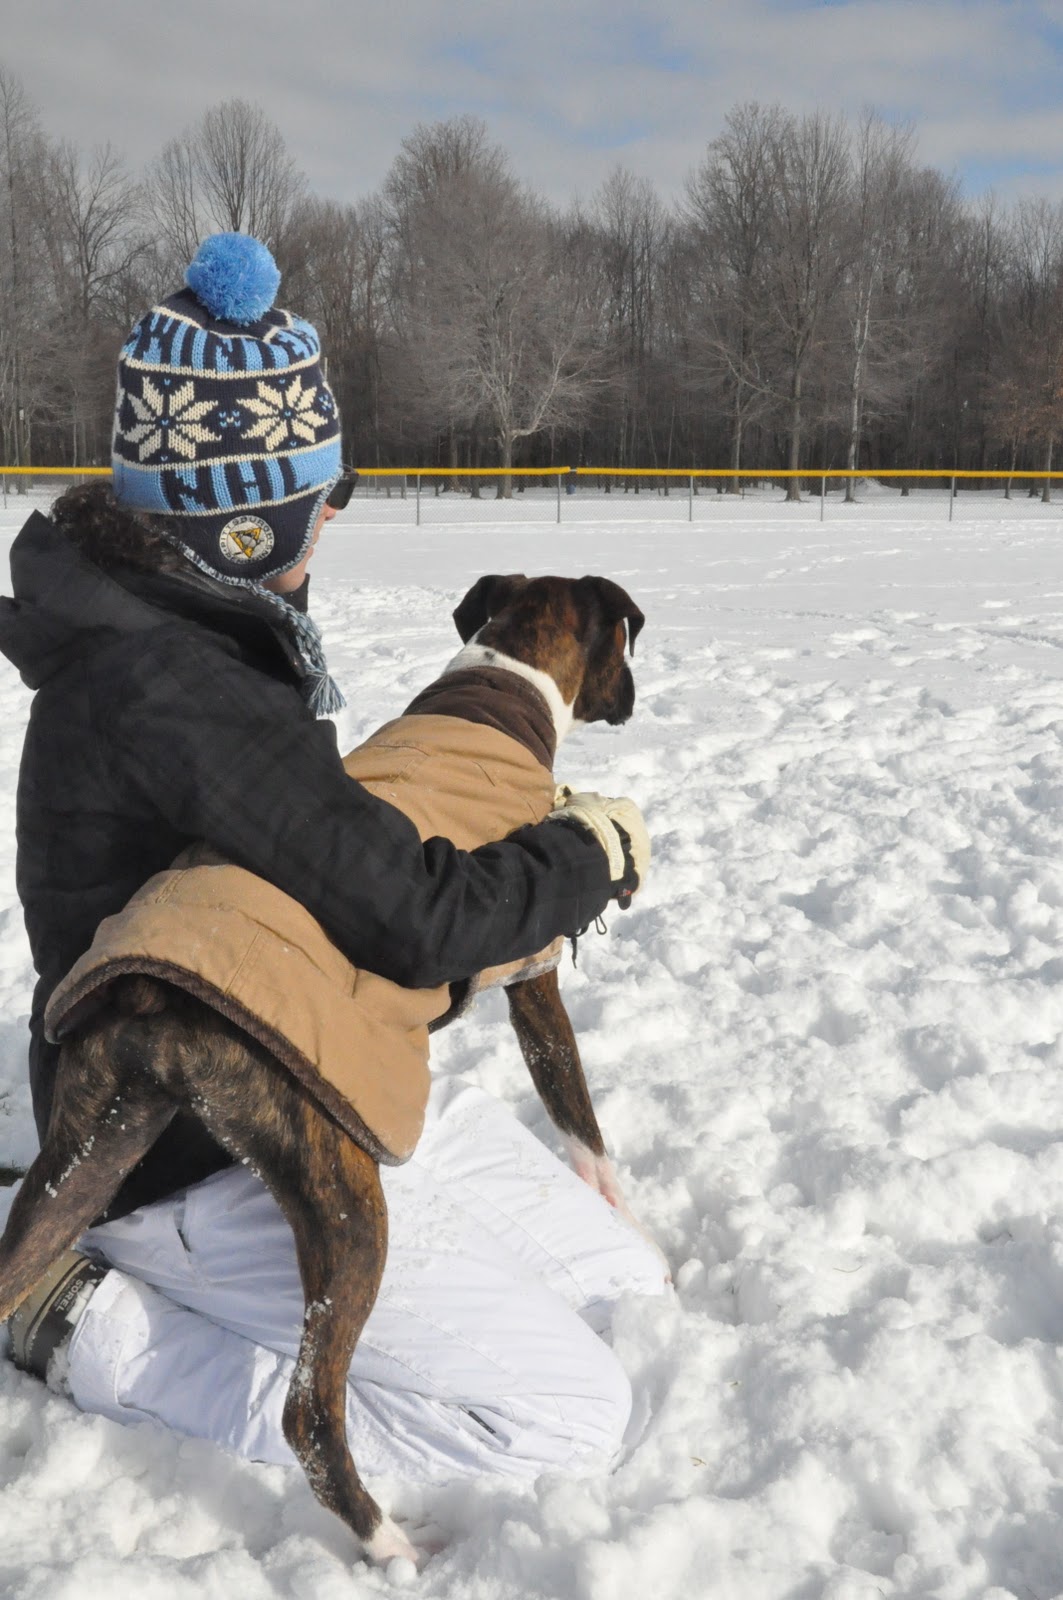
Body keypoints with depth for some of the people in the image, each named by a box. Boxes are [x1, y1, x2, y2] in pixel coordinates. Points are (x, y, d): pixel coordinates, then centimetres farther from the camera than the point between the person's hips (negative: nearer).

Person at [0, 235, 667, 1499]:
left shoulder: (199, 631, 3)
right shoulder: (170, 690, -29)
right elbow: (420, 918, -30)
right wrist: (591, 857, -12)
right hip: (206, 1162, -10)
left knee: (627, 1285, 13)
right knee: (567, 1414, -12)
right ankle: (108, 1331, -3)